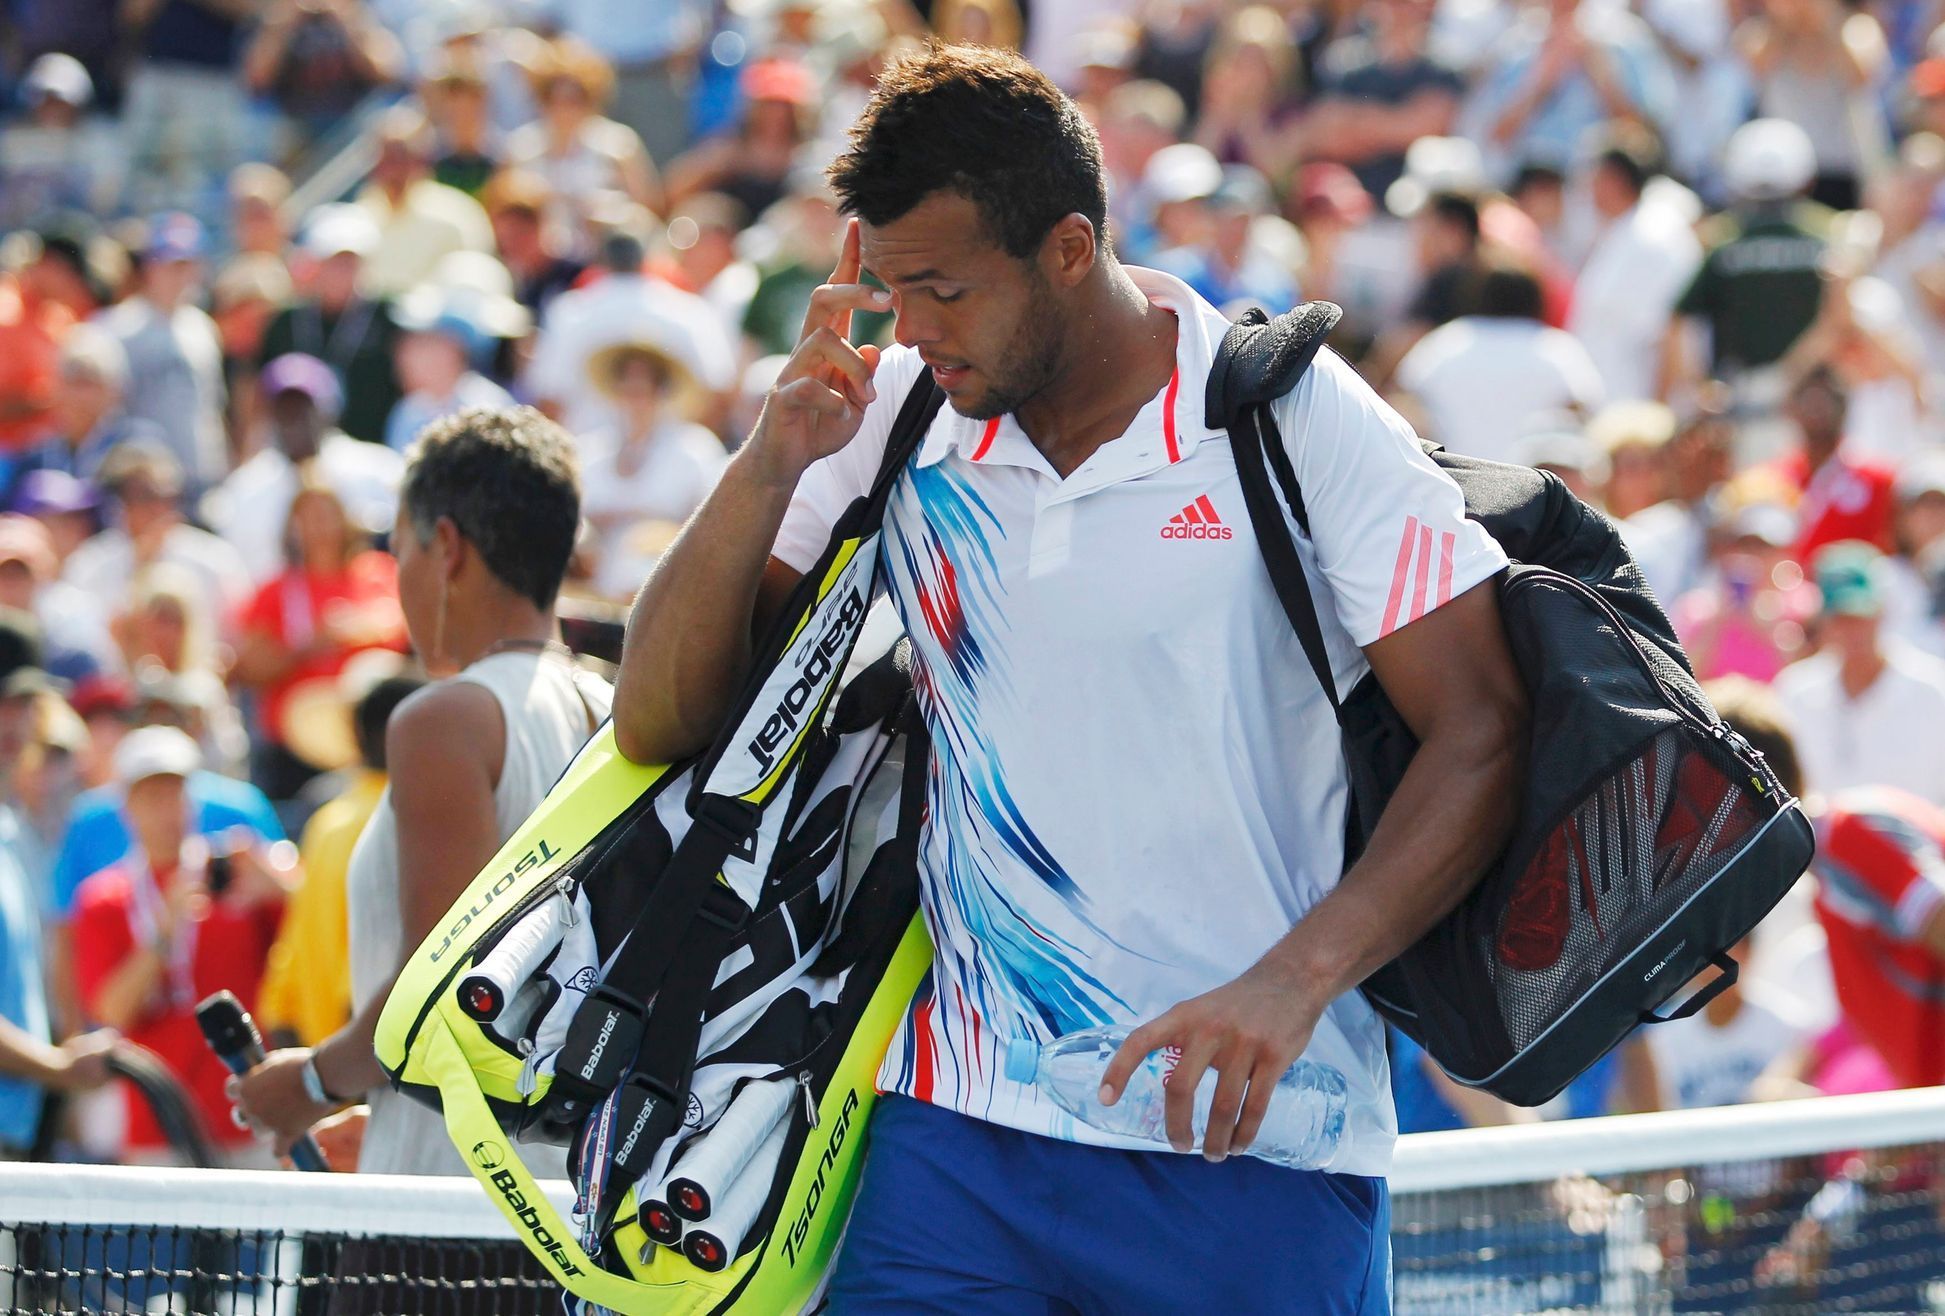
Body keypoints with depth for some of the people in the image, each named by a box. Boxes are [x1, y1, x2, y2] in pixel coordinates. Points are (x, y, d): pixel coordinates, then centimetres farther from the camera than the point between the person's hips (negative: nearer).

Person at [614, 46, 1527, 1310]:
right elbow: (655, 722, 6)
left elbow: (1486, 730, -9)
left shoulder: (1297, 421, -5)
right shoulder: (895, 415, 5)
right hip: (966, 1130, 3)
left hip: (1254, 1146, -2)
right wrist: (772, 465, -9)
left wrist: (1294, 982, -22)